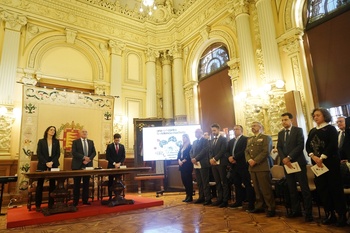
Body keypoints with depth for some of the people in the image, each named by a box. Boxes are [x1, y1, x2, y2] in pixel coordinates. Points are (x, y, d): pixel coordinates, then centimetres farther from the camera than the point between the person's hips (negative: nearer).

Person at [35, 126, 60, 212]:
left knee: (52, 184, 3)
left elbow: (58, 154, 4)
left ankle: (51, 204, 9)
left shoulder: (56, 142, 10)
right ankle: (38, 205, 9)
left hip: (53, 164, 2)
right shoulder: (41, 141, 5)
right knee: (40, 184, 1)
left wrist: (52, 162, -11)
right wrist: (46, 163, -13)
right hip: (42, 164, -2)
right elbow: (39, 153, -3)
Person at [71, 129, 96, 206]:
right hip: (78, 165, -3)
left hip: (88, 165, 3)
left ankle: (85, 200, 15)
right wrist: (84, 157, -18)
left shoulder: (91, 142, 13)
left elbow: (94, 152, 7)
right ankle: (75, 201, 11)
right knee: (77, 184, 2)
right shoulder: (75, 142, 1)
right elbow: (74, 153, -10)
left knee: (86, 183, 7)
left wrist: (89, 159, -10)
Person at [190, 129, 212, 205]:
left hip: (203, 164, -7)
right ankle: (201, 197, 20)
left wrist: (196, 158, -17)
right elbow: (191, 151, 15)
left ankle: (208, 199, 4)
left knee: (205, 182, -3)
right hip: (196, 164, 7)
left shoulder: (205, 141, -3)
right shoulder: (194, 142, 19)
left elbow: (204, 151, -14)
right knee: (199, 182, 11)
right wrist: (192, 158, -4)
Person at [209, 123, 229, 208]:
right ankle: (219, 199, 17)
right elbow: (210, 151, 13)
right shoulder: (212, 140, 17)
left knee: (224, 182, 0)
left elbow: (223, 151, -13)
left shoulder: (223, 139, -3)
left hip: (221, 163, -6)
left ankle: (225, 200, 5)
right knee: (217, 182, 9)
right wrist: (211, 159, -5)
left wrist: (215, 159, -16)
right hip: (213, 163, 6)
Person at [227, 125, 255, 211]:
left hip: (243, 165, -7)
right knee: (237, 184, 12)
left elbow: (244, 151, -16)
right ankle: (238, 201, 22)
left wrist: (234, 157, -16)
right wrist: (229, 157, -7)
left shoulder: (245, 139, -4)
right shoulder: (231, 141, 18)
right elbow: (227, 151, 13)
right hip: (234, 165, 7)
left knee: (247, 184, -2)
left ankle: (251, 203, 4)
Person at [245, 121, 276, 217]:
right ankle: (259, 206, 19)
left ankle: (271, 208, 4)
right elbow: (246, 151, 13)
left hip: (262, 166, -6)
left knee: (266, 188, -5)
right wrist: (249, 160, -7)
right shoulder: (249, 139, 21)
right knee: (257, 189, 11)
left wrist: (255, 161, -17)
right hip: (252, 167, 6)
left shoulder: (266, 137, 0)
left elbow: (266, 152, -12)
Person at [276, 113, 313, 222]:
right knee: (291, 189, 9)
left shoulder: (298, 130, 0)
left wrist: (289, 157, -16)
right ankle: (296, 210, 18)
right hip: (286, 163, 5)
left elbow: (300, 145, -11)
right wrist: (284, 159, -9)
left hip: (298, 162, -5)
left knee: (304, 188, -3)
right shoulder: (280, 133, 15)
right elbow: (279, 148, 8)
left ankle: (308, 213, 5)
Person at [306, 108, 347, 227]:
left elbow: (332, 145, -12)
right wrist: (313, 157, -12)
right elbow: (308, 146, 6)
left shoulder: (330, 128, 0)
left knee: (335, 188, 0)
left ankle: (342, 215, 11)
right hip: (317, 163, 5)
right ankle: (330, 215, 16)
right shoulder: (312, 131, 14)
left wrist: (322, 158, -19)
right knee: (321, 188, 6)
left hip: (330, 162, -5)